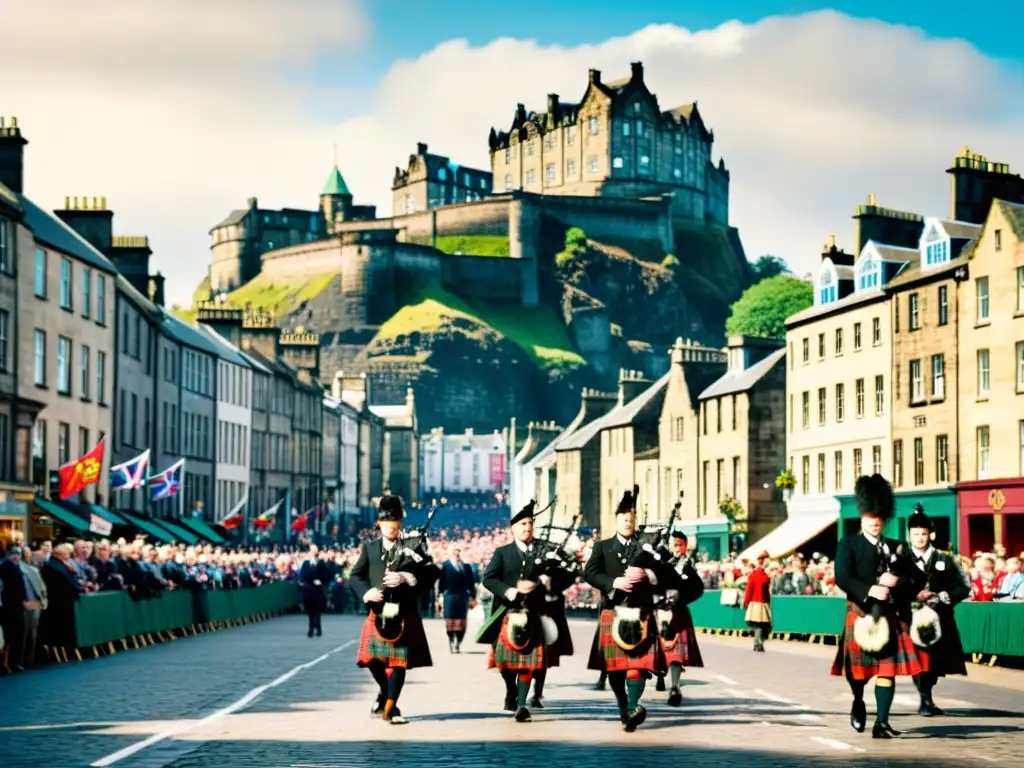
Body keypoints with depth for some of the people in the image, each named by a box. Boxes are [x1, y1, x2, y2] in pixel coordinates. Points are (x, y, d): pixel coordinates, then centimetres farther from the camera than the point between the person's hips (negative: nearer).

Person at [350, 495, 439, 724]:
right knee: (372, 658, 1)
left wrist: (406, 577, -18)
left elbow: (431, 572, -4)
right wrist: (366, 592, -12)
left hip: (404, 614, -2)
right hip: (378, 614, 2)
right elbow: (356, 575, 8)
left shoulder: (411, 547, 4)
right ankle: (385, 691, 30)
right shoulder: (369, 548, 11)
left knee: (399, 660, -5)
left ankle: (390, 707, 1)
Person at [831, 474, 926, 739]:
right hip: (860, 615, -2)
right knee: (858, 668, 5)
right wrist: (869, 591, -26)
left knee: (887, 668, -4)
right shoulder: (848, 545, 2)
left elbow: (919, 578, 8)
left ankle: (881, 723, -3)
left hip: (890, 616, 2)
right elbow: (842, 578, -12)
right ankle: (858, 703, 35)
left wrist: (897, 582, -12)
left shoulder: (895, 547, 13)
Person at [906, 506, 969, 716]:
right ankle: (925, 700, -1)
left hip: (940, 621, 2)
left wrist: (941, 597, -9)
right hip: (914, 619, -2)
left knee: (936, 662, 6)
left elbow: (964, 588, 5)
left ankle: (926, 699, 22)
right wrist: (914, 597, -18)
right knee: (919, 659, -10)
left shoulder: (945, 560, 8)